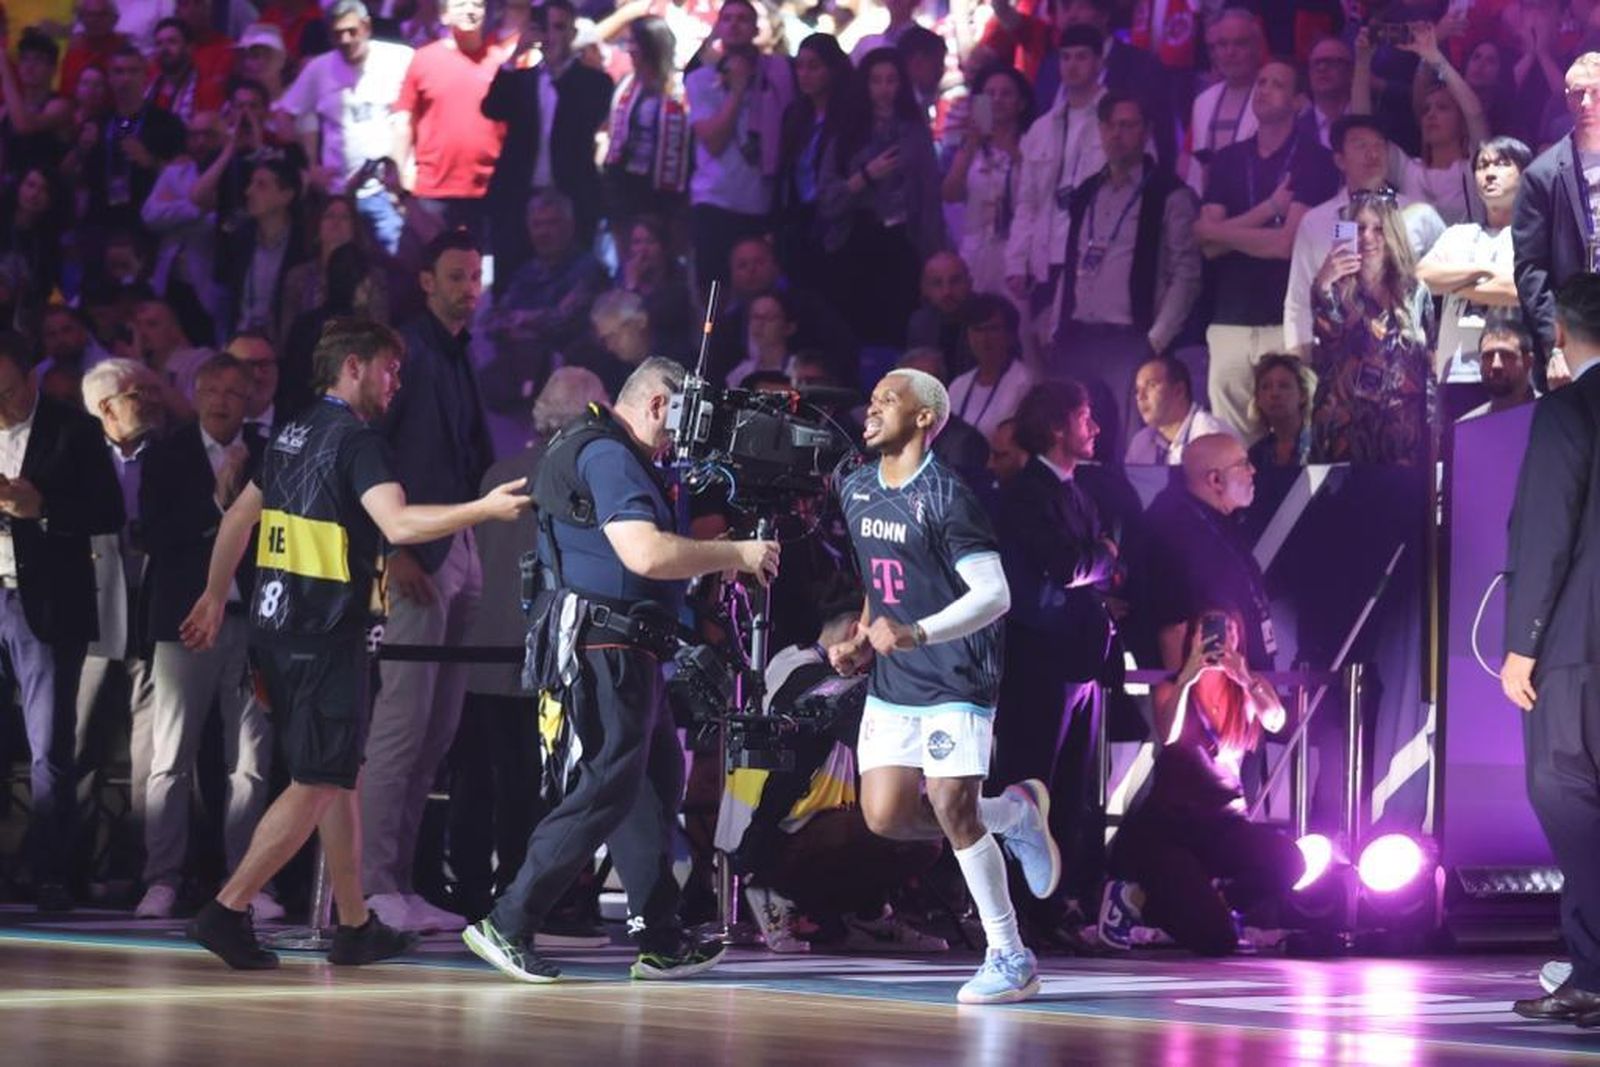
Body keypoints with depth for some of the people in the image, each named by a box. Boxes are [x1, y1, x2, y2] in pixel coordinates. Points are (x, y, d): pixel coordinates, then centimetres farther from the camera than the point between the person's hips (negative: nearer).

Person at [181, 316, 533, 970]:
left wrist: (215, 598, 29)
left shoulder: (293, 436, 15)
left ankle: (355, 927, 18)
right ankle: (227, 911, -13)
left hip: (276, 624, 9)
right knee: (317, 785, -7)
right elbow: (399, 524, -27)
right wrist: (485, 509, -23)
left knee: (340, 776, 15)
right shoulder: (357, 441, -12)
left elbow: (238, 517, 22)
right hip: (326, 634, -9)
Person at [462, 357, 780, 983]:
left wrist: (714, 560, 15)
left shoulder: (607, 454, 21)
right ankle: (507, 926, -10)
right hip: (607, 648, -11)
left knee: (655, 783, 14)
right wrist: (734, 554, -16)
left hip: (627, 653, 11)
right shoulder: (607, 456, -13)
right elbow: (646, 554, -26)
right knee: (608, 789, -11)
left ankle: (661, 942, 18)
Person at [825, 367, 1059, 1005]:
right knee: (886, 818, -3)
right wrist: (863, 640, 10)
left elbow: (994, 595, -20)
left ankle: (1010, 960, 0)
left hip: (955, 682, -7)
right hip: (890, 685, 7)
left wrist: (915, 634, -30)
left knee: (952, 809, -13)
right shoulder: (855, 491, 10)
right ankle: (1016, 813, 22)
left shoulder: (945, 497, -14)